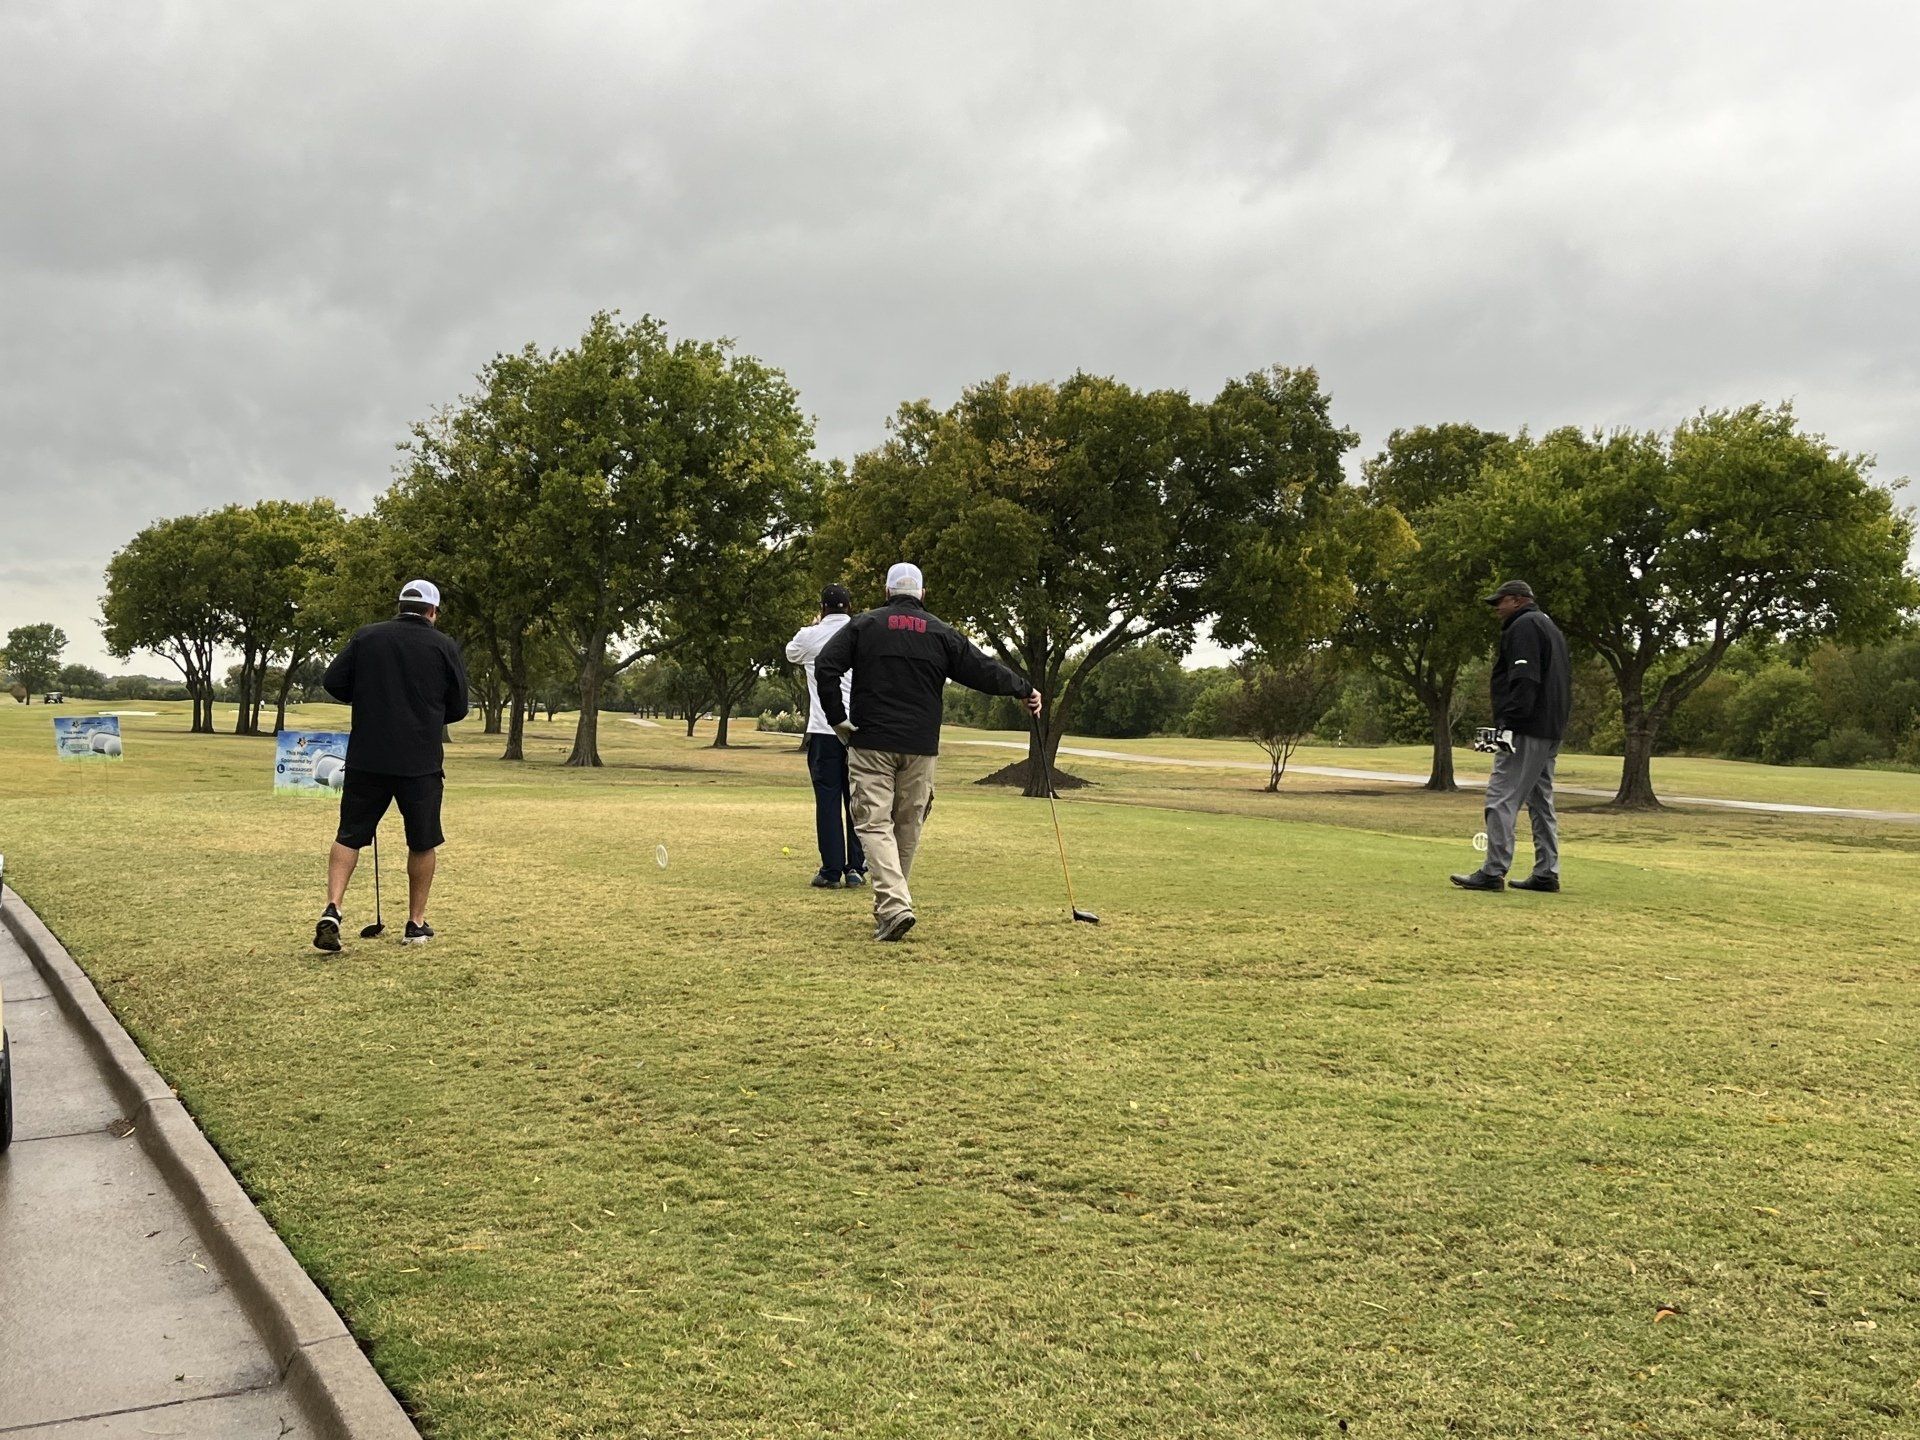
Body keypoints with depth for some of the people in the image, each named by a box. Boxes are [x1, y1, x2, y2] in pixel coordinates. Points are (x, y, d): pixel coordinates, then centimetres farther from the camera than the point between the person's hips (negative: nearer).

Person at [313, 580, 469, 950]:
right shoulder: (444, 647, -1)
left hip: (366, 759, 1)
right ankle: (417, 923, 18)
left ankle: (332, 908, -6)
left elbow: (332, 682, 1)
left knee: (349, 835, 11)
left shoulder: (366, 637, 3)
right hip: (421, 763, -1)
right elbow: (458, 708, 4)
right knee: (423, 843, 13)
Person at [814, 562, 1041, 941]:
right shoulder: (941, 633, 7)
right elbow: (985, 671, 9)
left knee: (874, 824, -4)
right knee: (907, 827, 13)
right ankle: (891, 903, 21)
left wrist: (837, 719, -2)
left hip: (870, 743, -2)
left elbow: (825, 666, -8)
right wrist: (1025, 690, 25)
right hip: (920, 747, 2)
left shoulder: (864, 625, 3)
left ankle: (894, 906, -21)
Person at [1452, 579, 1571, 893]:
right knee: (1541, 801, 12)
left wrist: (1509, 724, -23)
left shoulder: (1524, 626, -8)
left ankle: (1493, 872, -14)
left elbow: (1524, 680, -20)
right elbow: (1565, 679, 23)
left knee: (1502, 799, -11)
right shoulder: (1550, 627, 24)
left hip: (1526, 730, -10)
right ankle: (1546, 873, 14)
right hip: (1550, 731, 10)